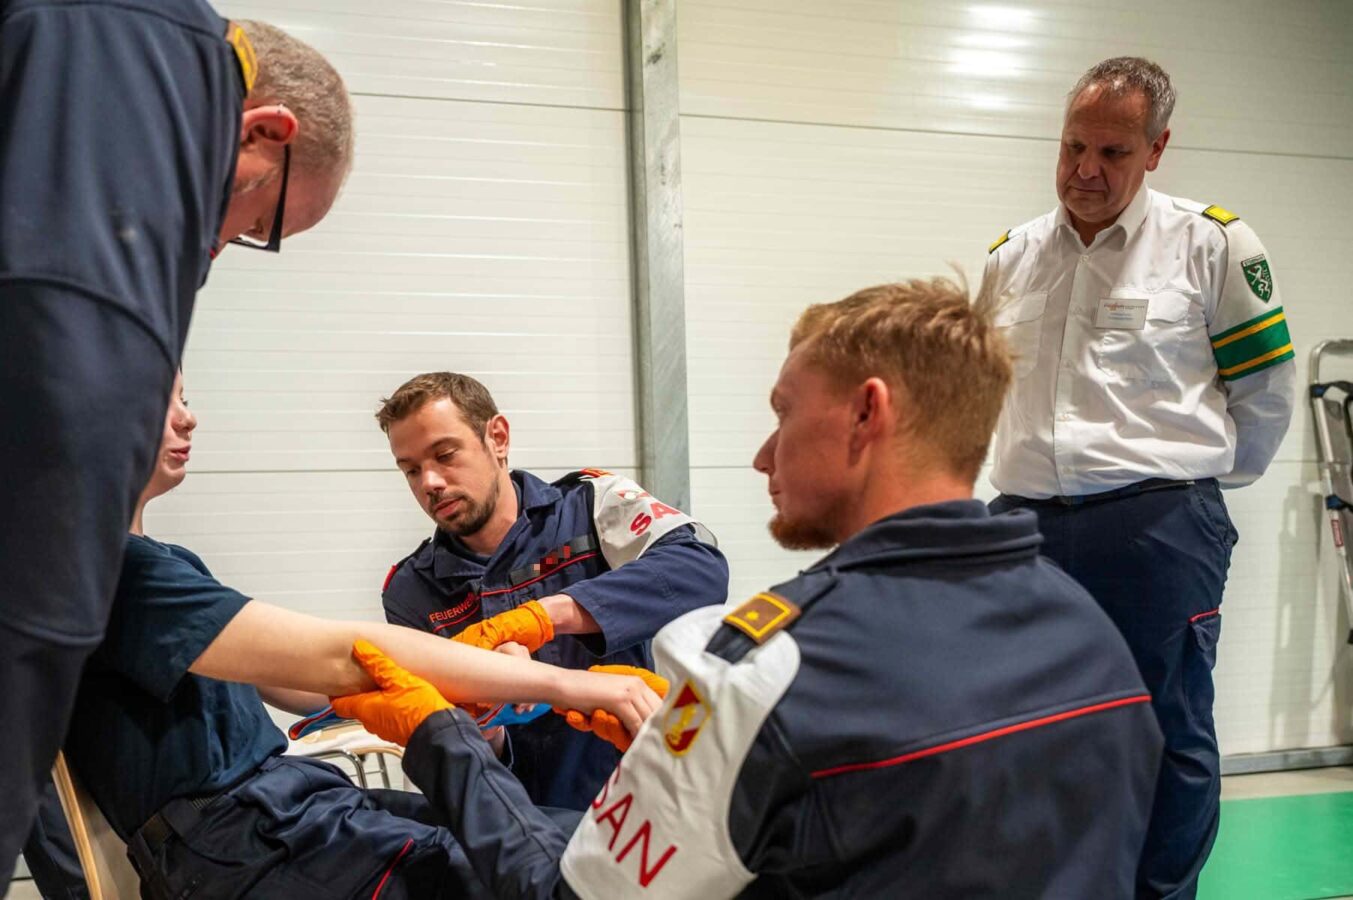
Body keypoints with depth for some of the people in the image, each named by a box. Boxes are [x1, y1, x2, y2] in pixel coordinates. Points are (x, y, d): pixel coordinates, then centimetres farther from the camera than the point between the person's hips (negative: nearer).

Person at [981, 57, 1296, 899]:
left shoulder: (1214, 245, -3)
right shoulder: (1011, 257, 9)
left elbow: (1265, 388, 5)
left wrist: (1196, 481, 12)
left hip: (1159, 530, -4)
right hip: (1025, 524, 4)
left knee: (1167, 735, 6)